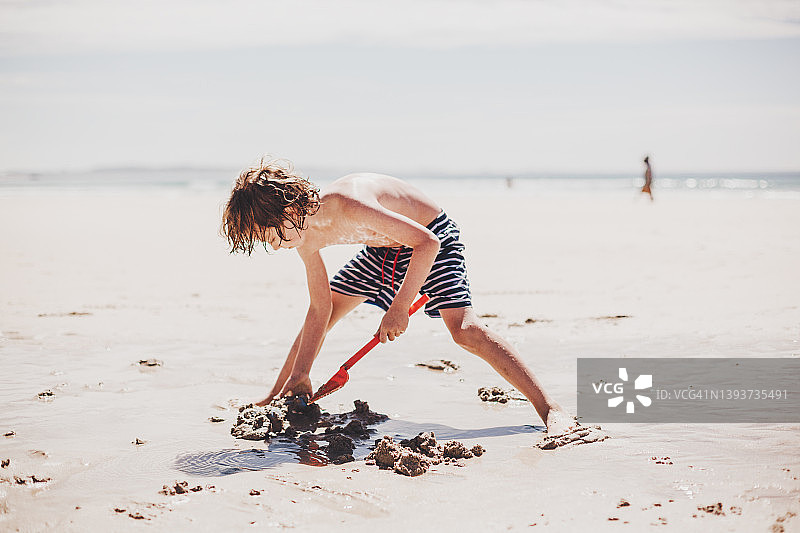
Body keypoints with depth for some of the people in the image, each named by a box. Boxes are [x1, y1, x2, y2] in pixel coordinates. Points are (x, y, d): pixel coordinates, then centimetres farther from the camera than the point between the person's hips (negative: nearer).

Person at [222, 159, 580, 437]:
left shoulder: (347, 206, -38)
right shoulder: (306, 238, -13)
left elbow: (427, 243, -35)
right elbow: (320, 310, -3)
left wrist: (399, 307, -32)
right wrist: (294, 378, -2)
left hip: (432, 236, -8)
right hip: (382, 249, 8)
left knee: (465, 330, -25)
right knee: (320, 313, 9)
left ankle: (549, 409, -22)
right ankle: (296, 392, 32)